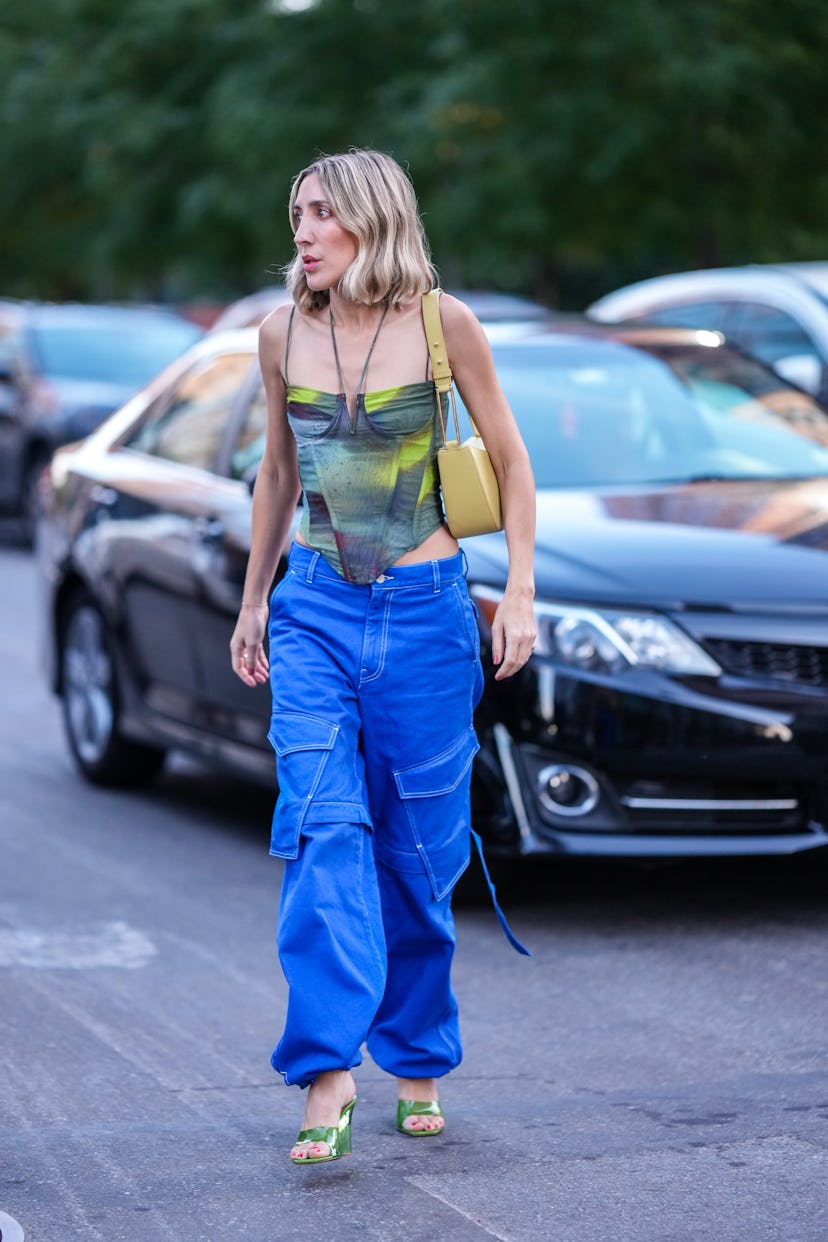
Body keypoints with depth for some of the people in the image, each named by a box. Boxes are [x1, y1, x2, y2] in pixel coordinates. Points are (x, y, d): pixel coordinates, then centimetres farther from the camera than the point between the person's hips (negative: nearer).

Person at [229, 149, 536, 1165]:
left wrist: (520, 589, -3)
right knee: (323, 827, -14)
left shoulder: (443, 323, -5)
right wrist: (253, 600, 19)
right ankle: (329, 1076, -15)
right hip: (315, 610, 2)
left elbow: (509, 457, 4)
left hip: (425, 612, -2)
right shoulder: (283, 333, 4)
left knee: (418, 847, 6)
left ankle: (416, 1064, 24)